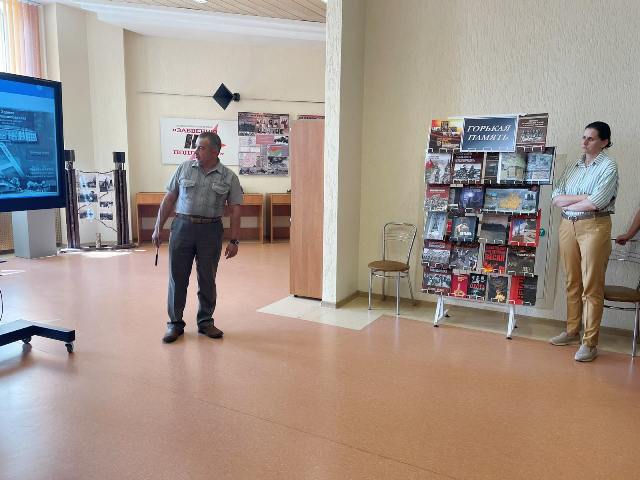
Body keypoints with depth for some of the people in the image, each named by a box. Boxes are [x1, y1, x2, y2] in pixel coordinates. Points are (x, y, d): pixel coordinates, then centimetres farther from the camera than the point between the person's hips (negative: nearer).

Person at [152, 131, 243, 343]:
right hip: (182, 228, 1)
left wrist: (234, 241, -5)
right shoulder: (184, 168, 4)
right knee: (177, 278, 5)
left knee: (207, 280, 8)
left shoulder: (229, 177, 1)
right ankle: (175, 323, 18)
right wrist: (158, 228, 3)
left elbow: (235, 211, 0)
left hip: (211, 231, 0)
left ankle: (205, 321, 23)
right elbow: (168, 199, 7)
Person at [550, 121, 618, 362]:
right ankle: (572, 332, 24)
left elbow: (595, 203, -16)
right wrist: (582, 197, -9)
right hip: (568, 226, 5)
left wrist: (567, 203, -3)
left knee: (591, 287, -3)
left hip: (594, 227, -5)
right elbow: (555, 197, 4)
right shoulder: (573, 167, 13)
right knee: (572, 283, 12)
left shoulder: (608, 167, -3)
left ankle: (590, 343, 3)